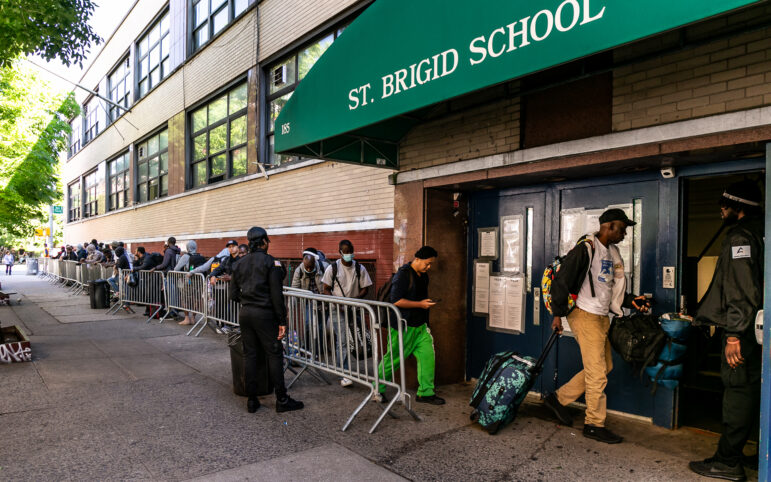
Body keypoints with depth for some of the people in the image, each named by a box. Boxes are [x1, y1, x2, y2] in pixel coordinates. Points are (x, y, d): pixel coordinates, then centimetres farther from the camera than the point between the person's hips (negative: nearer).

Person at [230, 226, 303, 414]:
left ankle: (251, 401, 15)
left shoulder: (239, 264, 8)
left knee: (249, 354, 10)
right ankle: (282, 400, 5)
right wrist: (282, 321, -10)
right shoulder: (271, 262, -9)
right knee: (274, 354, 1)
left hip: (245, 314, 6)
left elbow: (233, 295, 10)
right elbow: (276, 295, -14)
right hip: (264, 314, -6)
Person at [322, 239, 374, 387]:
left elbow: (365, 289, 4)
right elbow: (326, 289, 1)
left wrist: (356, 298, -15)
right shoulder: (332, 268, -2)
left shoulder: (360, 268, 2)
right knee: (342, 341, -9)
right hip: (337, 310, -3)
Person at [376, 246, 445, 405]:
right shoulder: (403, 274, -16)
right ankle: (378, 390, 23)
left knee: (428, 355, 1)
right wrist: (420, 304, -21)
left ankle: (426, 393, 13)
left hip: (420, 326, 8)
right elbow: (395, 301, -23)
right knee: (392, 359, 4)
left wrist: (428, 303, 10)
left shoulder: (423, 276, 11)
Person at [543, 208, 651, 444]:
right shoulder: (585, 250, -14)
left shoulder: (613, 253, 14)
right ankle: (594, 424, 12)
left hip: (602, 317, 9)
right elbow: (561, 281, -16)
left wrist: (631, 300, 7)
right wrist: (558, 314, -16)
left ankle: (558, 398, 24)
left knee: (604, 367, 15)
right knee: (597, 373, -3)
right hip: (586, 316, -9)